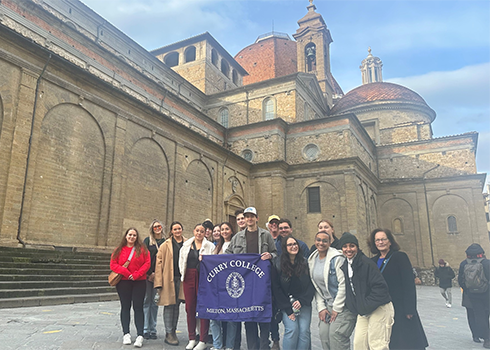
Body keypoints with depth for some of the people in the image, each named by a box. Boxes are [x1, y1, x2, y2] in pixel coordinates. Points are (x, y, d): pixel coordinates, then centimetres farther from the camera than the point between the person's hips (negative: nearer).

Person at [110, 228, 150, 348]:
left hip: (139, 282, -1)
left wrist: (136, 274, -14)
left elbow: (147, 263, -3)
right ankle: (126, 334, 18)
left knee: (138, 307, -2)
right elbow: (113, 265, -1)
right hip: (123, 282, 1)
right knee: (125, 307, 9)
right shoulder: (118, 250, 6)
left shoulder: (142, 249, 3)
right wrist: (125, 272, -15)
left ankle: (140, 336, -1)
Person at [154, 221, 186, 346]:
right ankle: (169, 334, 7)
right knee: (169, 305, -1)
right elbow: (159, 263, -2)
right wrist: (159, 282, -9)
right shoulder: (165, 245, 2)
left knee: (176, 305, 10)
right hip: (168, 279, -3)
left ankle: (173, 332, 21)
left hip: (180, 279, 3)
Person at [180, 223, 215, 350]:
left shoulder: (210, 246, 3)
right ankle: (192, 339, 18)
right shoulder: (186, 245, 14)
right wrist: (183, 273, 10)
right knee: (190, 307, 6)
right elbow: (181, 260, 18)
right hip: (189, 278, 3)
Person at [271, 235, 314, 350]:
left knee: (304, 330, -11)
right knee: (292, 329, -17)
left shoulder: (305, 263, 2)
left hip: (304, 303, 2)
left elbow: (311, 285, 4)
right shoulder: (278, 264, -3)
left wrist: (301, 301, -10)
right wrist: (288, 309, -7)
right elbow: (276, 289, -3)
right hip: (286, 305, -1)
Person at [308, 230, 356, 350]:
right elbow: (316, 286, 10)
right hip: (327, 305, 6)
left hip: (343, 305, -6)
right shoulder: (312, 260, 7)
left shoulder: (337, 258, -13)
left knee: (335, 334, -14)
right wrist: (321, 307, 2)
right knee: (324, 334, -5)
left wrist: (337, 308, -13)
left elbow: (343, 284, -15)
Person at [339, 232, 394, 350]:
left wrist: (367, 305, -17)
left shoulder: (366, 263, -16)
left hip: (379, 309, -8)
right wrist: (356, 307, 11)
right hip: (363, 312, 8)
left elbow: (380, 286, -20)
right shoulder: (345, 265, 9)